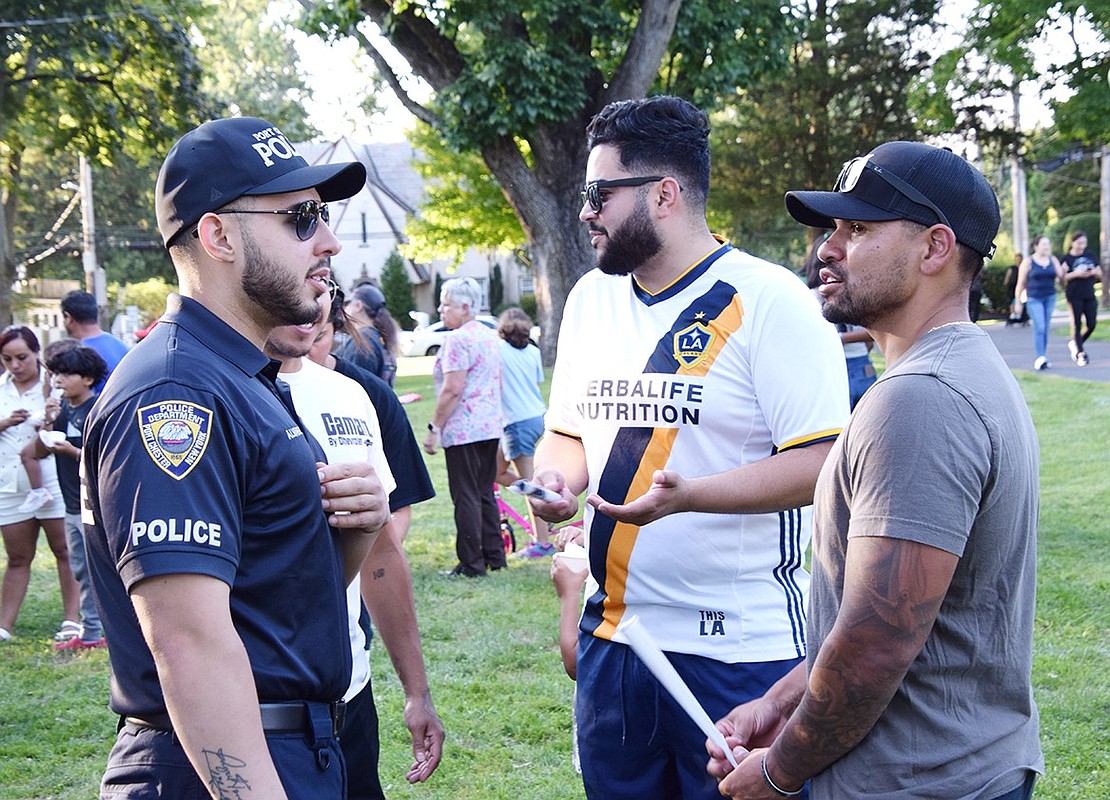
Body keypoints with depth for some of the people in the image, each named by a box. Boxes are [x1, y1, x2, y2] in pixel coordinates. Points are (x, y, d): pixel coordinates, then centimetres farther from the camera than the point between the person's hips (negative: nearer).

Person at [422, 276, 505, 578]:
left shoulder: (457, 339, -14)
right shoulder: (489, 336, 14)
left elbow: (452, 389, -19)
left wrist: (434, 427, -15)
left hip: (463, 429, -9)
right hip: (491, 426, 9)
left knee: (466, 497, -4)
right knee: (485, 494, 15)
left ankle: (472, 565, -1)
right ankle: (495, 556, 19)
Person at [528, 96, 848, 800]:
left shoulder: (768, 299, -12)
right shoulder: (591, 298, 10)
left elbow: (821, 463, -17)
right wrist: (557, 478, -3)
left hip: (741, 654, -6)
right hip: (613, 638, 7)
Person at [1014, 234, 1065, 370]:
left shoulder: (1053, 260, 9)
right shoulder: (1028, 261, -2)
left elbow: (1061, 278, 10)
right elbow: (1021, 283, -1)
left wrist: (1063, 272, -12)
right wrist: (1018, 302, -3)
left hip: (1050, 298, 4)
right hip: (1034, 299, -4)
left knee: (1045, 328, 6)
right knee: (1039, 327, -15)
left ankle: (1043, 358, 11)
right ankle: (1040, 358, -20)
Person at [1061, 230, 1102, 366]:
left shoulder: (1090, 257, 13)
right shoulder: (1066, 259, -1)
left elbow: (1100, 274, 16)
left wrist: (1094, 272, -7)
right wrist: (1075, 274, -21)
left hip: (1090, 295, 5)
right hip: (1074, 297, -5)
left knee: (1092, 324, 0)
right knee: (1077, 324, -4)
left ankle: (1074, 344, 22)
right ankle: (1081, 353, 0)